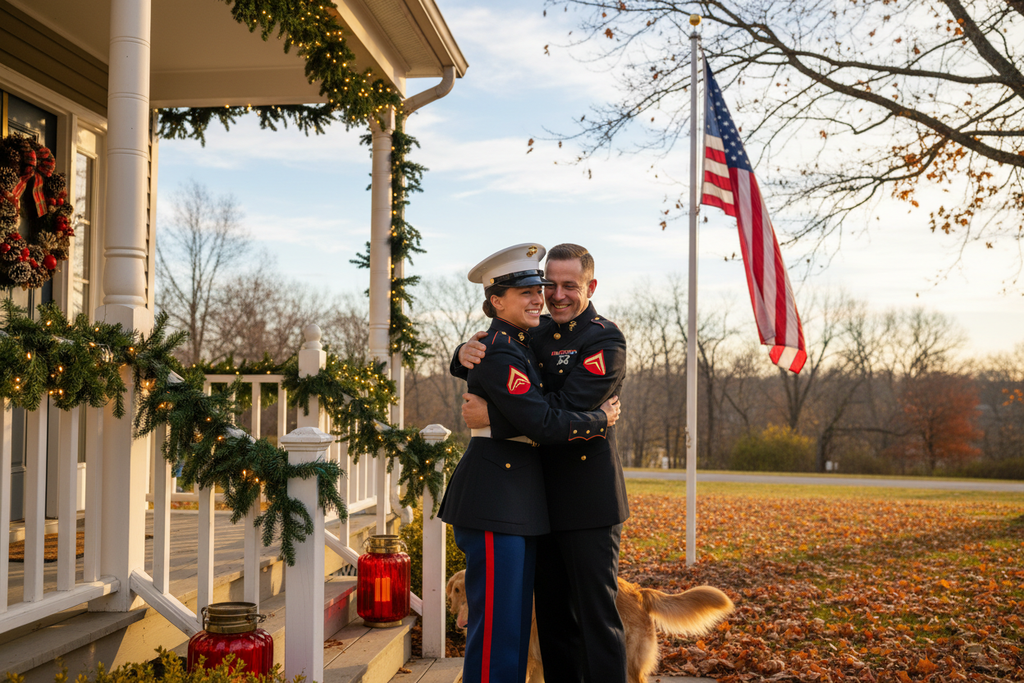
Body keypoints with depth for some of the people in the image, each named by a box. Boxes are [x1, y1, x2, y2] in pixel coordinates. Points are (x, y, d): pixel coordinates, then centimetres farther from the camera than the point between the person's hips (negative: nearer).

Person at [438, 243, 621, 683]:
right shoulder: (499, 354, -16)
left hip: (519, 500, 10)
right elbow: (540, 422, -21)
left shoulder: (519, 345, 15)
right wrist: (601, 420, -8)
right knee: (496, 622, -4)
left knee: (516, 621, 16)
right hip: (495, 497, -10)